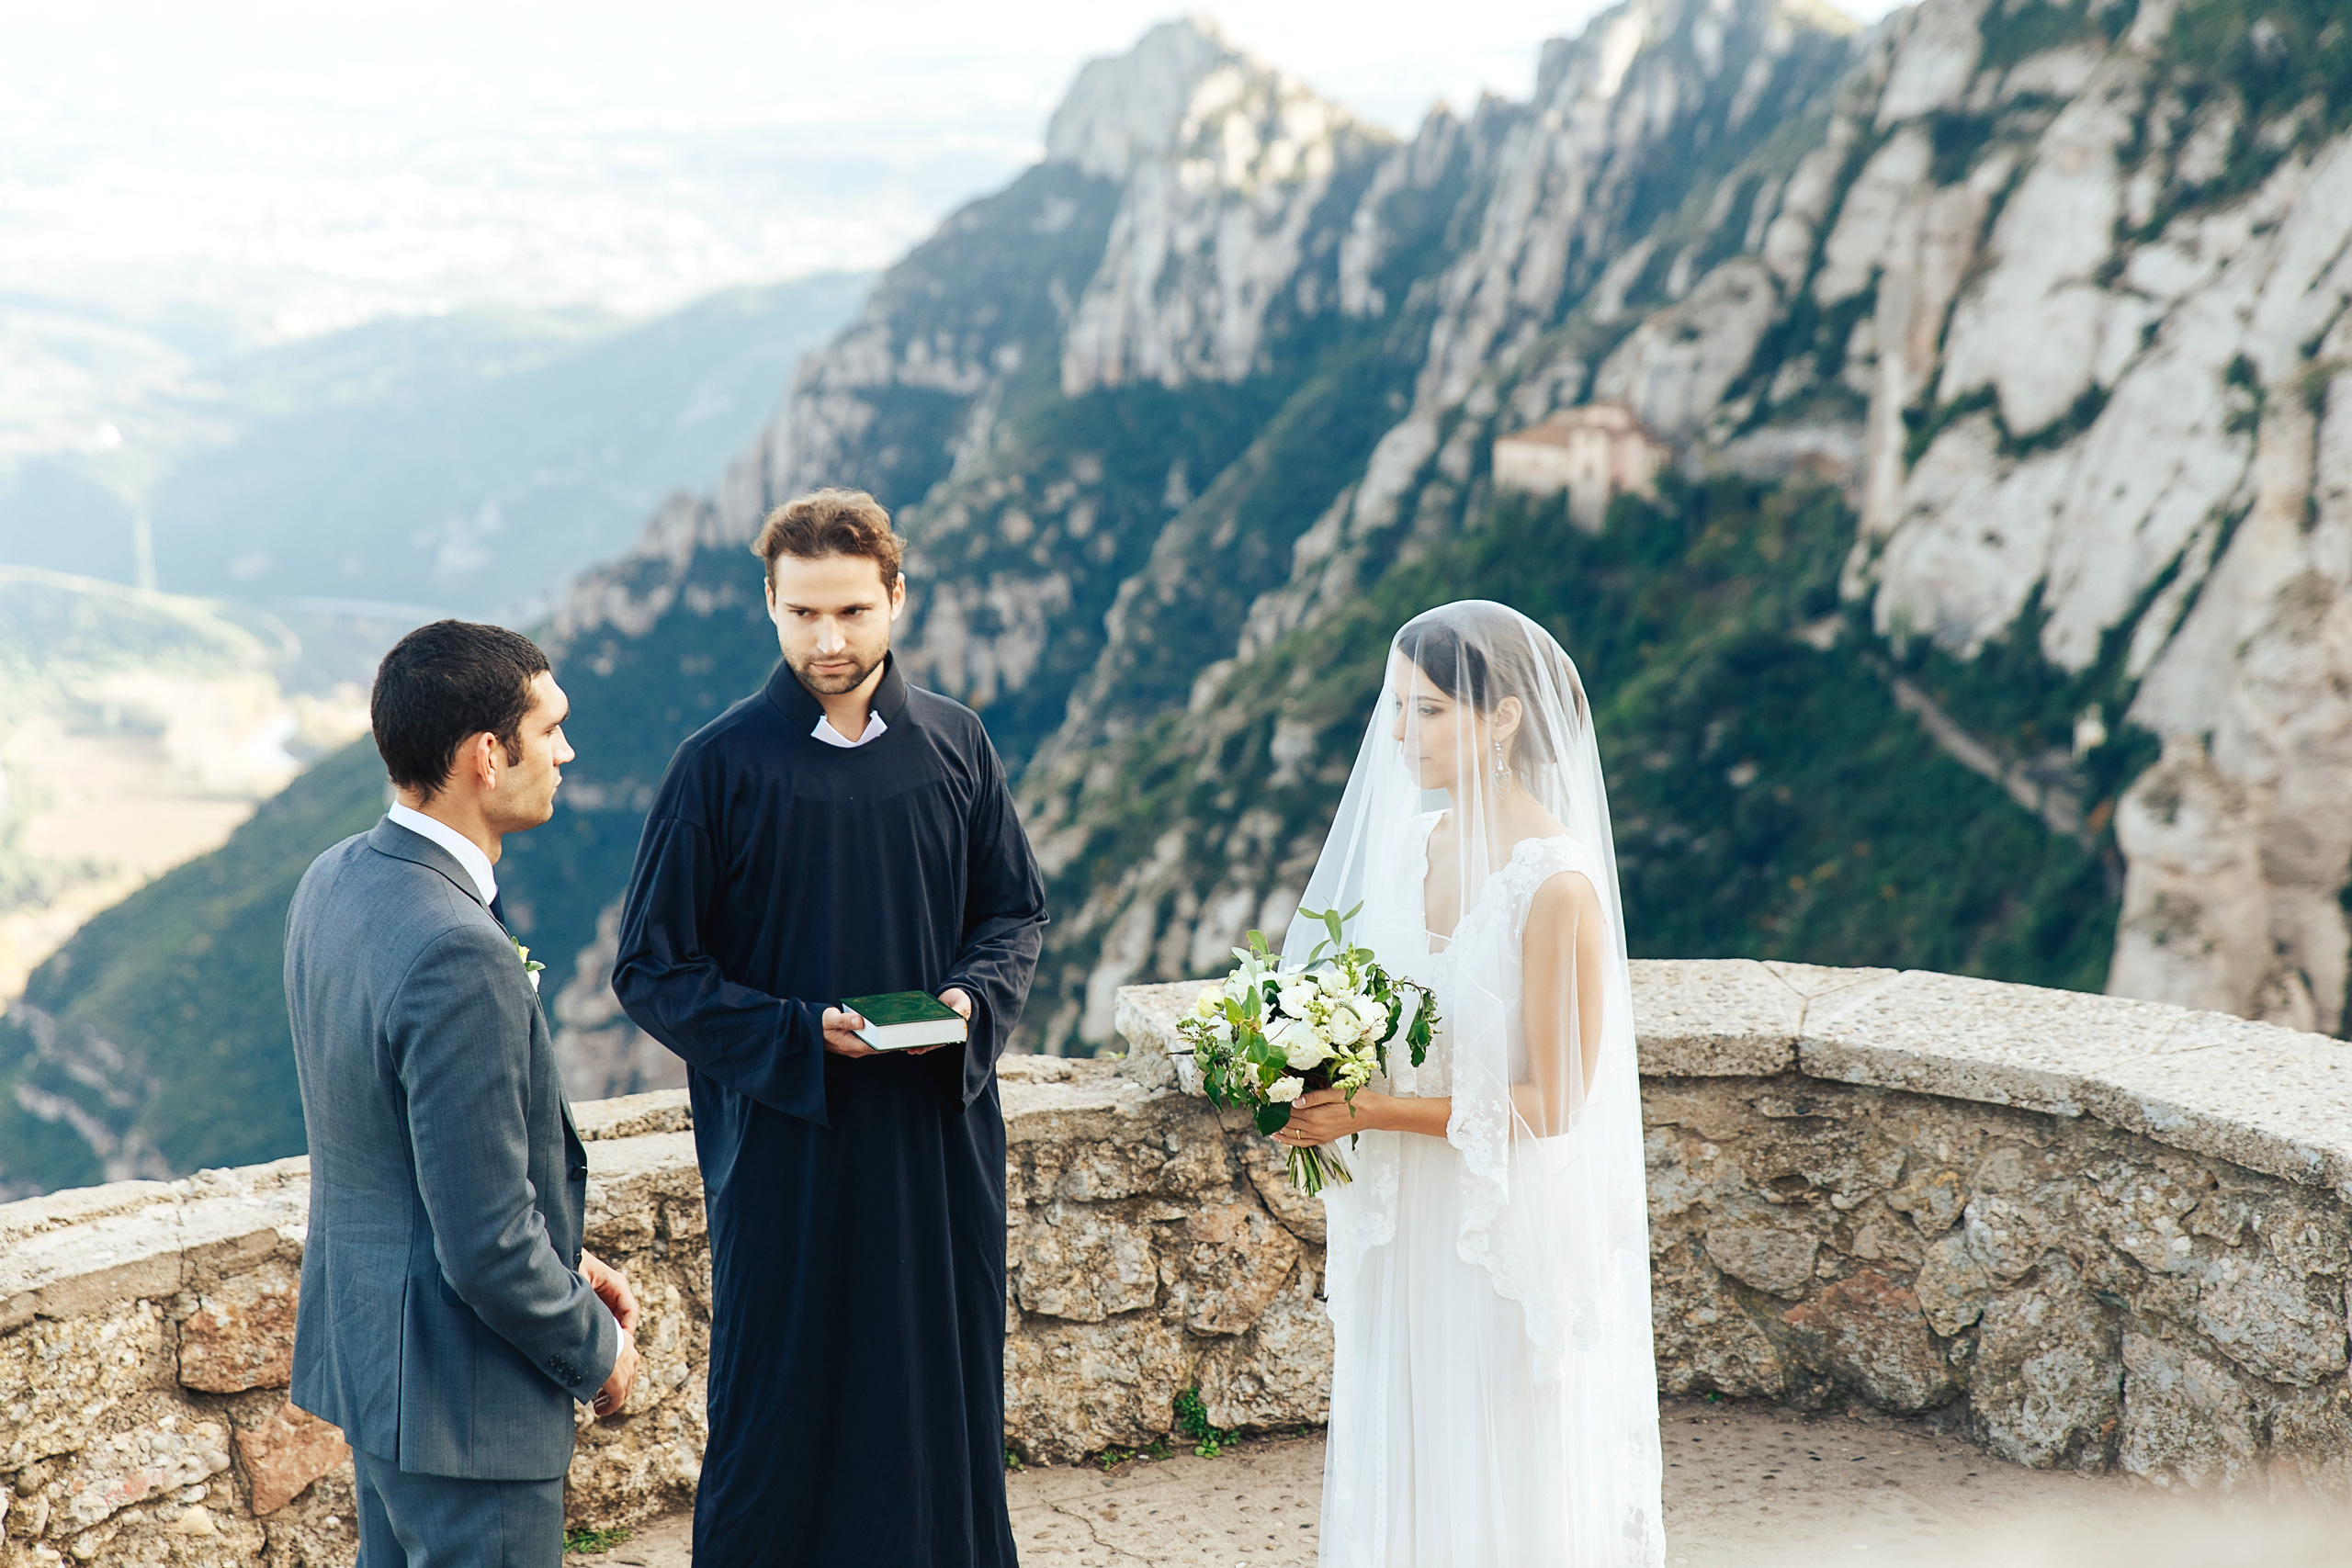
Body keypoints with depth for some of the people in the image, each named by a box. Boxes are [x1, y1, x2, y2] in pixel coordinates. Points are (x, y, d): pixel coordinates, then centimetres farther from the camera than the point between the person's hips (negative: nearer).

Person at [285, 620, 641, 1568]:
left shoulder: (334, 882, 1)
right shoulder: (458, 957, -29)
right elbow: (487, 1249, -27)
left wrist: (562, 1262, 12)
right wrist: (598, 1350, -9)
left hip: (366, 1347, 10)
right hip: (459, 1396, -9)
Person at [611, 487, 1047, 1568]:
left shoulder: (955, 747, 2)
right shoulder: (721, 767, -8)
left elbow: (1015, 910, 12)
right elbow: (651, 969, -6)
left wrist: (973, 998, -9)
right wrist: (793, 1034, -18)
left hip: (941, 1138, 3)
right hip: (784, 1143, -3)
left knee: (946, 1396, 11)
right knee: (779, 1412, 5)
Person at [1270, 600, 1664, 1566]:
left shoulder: (1557, 886, -19)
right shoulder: (1408, 842, 3)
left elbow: (1551, 1106, -18)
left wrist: (1377, 1112, -19)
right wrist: (1319, 1085, 2)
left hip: (1512, 1238, -7)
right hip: (1407, 1234, 7)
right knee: (1398, 1479, 15)